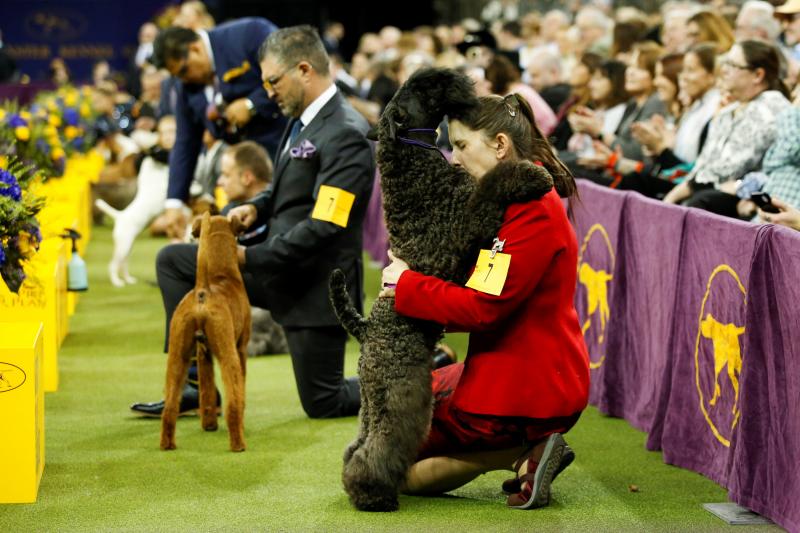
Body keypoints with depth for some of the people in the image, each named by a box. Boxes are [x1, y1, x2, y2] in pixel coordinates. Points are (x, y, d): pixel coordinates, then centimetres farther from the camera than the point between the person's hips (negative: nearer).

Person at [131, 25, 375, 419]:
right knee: (172, 261, 6)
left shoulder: (346, 135, -22)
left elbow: (323, 229, -26)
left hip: (315, 284, -9)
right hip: (277, 268, 9)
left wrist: (250, 258, -22)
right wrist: (256, 208, -1)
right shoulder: (303, 121, 7)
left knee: (322, 404, 0)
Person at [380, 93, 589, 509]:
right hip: (502, 368, 10)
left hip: (525, 389, -10)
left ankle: (524, 455, -7)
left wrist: (406, 285, -15)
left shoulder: (534, 211, -21)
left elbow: (485, 306, -25)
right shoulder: (509, 199, 11)